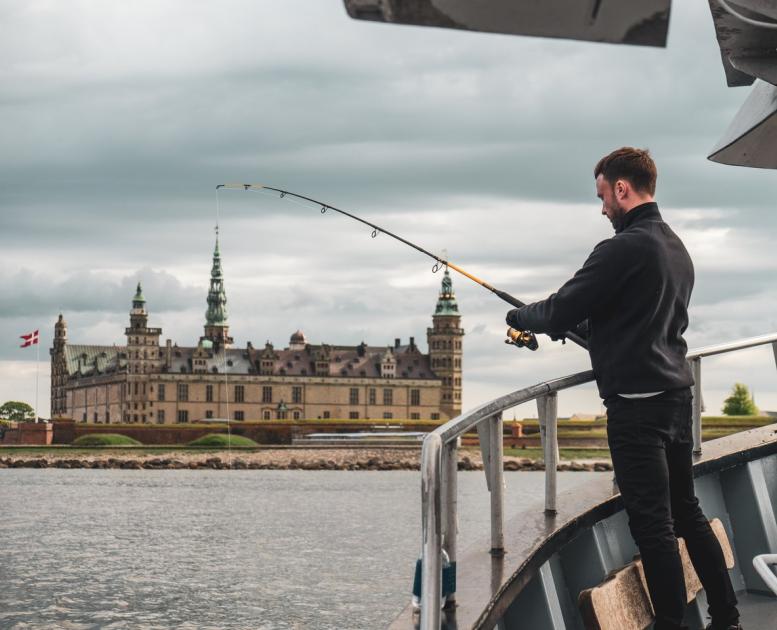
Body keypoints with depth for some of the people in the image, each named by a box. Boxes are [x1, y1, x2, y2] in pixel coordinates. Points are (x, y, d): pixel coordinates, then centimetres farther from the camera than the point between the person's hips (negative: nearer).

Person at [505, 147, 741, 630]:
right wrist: (576, 325, 21)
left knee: (652, 523, -3)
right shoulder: (676, 247, 13)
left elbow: (560, 312, -13)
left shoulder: (624, 248, -16)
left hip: (638, 403, -9)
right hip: (676, 394, 9)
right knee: (686, 511, 16)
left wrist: (520, 317, 6)